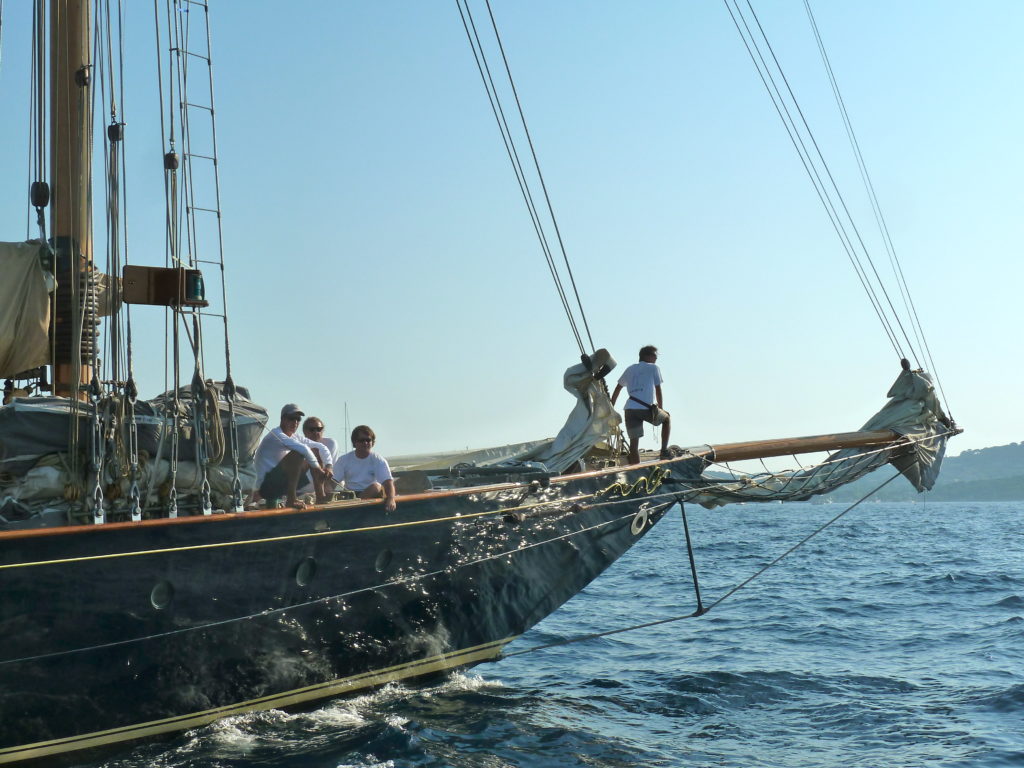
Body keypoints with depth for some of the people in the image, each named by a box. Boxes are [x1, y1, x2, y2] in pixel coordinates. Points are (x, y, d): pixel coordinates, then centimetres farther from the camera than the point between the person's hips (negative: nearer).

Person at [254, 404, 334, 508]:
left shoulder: (296, 437, 11)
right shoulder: (275, 434, -16)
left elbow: (321, 447, 11)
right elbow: (303, 448, -30)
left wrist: (329, 466, -6)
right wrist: (318, 468, -22)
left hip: (283, 484, 9)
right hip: (266, 486, -9)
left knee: (315, 451, 9)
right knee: (297, 454, -29)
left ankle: (321, 496, 3)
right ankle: (291, 499, -25)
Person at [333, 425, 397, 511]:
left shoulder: (378, 460, 0)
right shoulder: (344, 460, 5)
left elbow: (388, 482, -13)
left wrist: (391, 499, -34)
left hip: (371, 496, -1)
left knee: (376, 486, -33)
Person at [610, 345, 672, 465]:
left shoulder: (630, 369, 25)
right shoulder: (654, 368, 12)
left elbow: (617, 389, 25)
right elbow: (658, 391, 11)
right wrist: (660, 409, 22)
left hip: (629, 409, 4)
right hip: (647, 409, -3)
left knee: (634, 442, 3)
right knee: (667, 418, 25)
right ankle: (664, 450, 17)